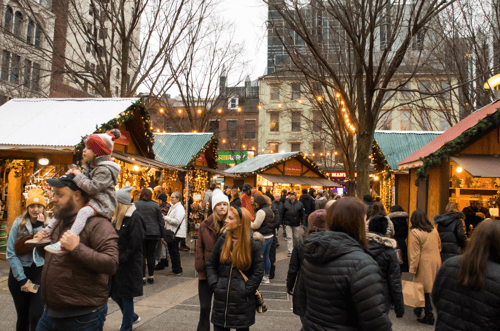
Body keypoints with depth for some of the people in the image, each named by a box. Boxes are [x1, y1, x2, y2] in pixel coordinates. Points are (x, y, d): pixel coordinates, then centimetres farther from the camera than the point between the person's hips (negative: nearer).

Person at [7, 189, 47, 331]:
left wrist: (39, 227, -19)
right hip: (19, 272, 1)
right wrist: (22, 279, -8)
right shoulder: (18, 223, -4)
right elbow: (11, 253, -6)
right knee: (22, 316, 11)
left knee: (36, 317, -7)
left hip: (40, 273, 0)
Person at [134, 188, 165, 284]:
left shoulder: (136, 205, -1)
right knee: (151, 255, 9)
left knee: (141, 255, 3)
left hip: (140, 233, -1)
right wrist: (161, 234, 12)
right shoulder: (155, 205, 2)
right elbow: (161, 221, 4)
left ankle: (142, 277, 2)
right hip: (153, 233, 1)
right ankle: (151, 277, 14)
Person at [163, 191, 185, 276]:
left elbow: (177, 221, -23)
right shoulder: (173, 207, 17)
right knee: (171, 252, 13)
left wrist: (165, 218, -18)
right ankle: (174, 269, 22)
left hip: (176, 234, -10)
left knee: (174, 252, -3)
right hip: (171, 232, 10)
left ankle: (177, 271, 6)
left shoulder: (180, 208, -14)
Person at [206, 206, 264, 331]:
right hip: (221, 299, 3)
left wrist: (245, 291, -11)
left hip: (242, 301, -3)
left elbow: (258, 272, -7)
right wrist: (214, 285, -3)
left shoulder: (253, 245, -8)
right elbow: (211, 265, 8)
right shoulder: (222, 240, 2)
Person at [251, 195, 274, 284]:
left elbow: (256, 225, -18)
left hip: (262, 237, -9)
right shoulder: (270, 210, 13)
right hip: (270, 236, 9)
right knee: (266, 257, 15)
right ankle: (266, 276, 21)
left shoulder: (261, 211, -17)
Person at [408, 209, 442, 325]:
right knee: (427, 288, 17)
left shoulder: (415, 232, -15)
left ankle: (429, 317, 10)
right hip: (436, 262, 7)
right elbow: (439, 246, 18)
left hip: (424, 264, -7)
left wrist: (412, 269, -10)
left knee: (424, 289, 4)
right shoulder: (434, 230, 6)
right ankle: (419, 309, 30)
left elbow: (415, 254, -16)